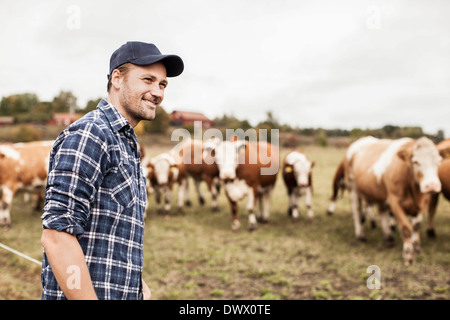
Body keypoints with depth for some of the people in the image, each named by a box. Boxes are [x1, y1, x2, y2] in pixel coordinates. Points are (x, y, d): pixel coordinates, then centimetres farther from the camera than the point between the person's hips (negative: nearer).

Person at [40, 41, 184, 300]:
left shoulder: (128, 145, 14)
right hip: (84, 294, -9)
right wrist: (90, 296, -23)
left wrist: (139, 284, 10)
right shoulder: (87, 135, -15)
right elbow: (57, 235, -23)